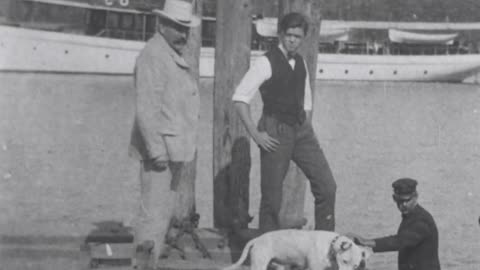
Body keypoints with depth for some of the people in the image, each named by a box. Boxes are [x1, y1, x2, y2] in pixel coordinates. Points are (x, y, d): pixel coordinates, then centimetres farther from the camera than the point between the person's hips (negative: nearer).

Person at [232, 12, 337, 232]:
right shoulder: (266, 63, -9)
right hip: (276, 132, -6)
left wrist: (307, 129, 12)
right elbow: (239, 98, -13)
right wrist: (255, 134, -16)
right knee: (272, 195, 0)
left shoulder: (301, 64, 12)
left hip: (301, 129, 6)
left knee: (326, 187, 0)